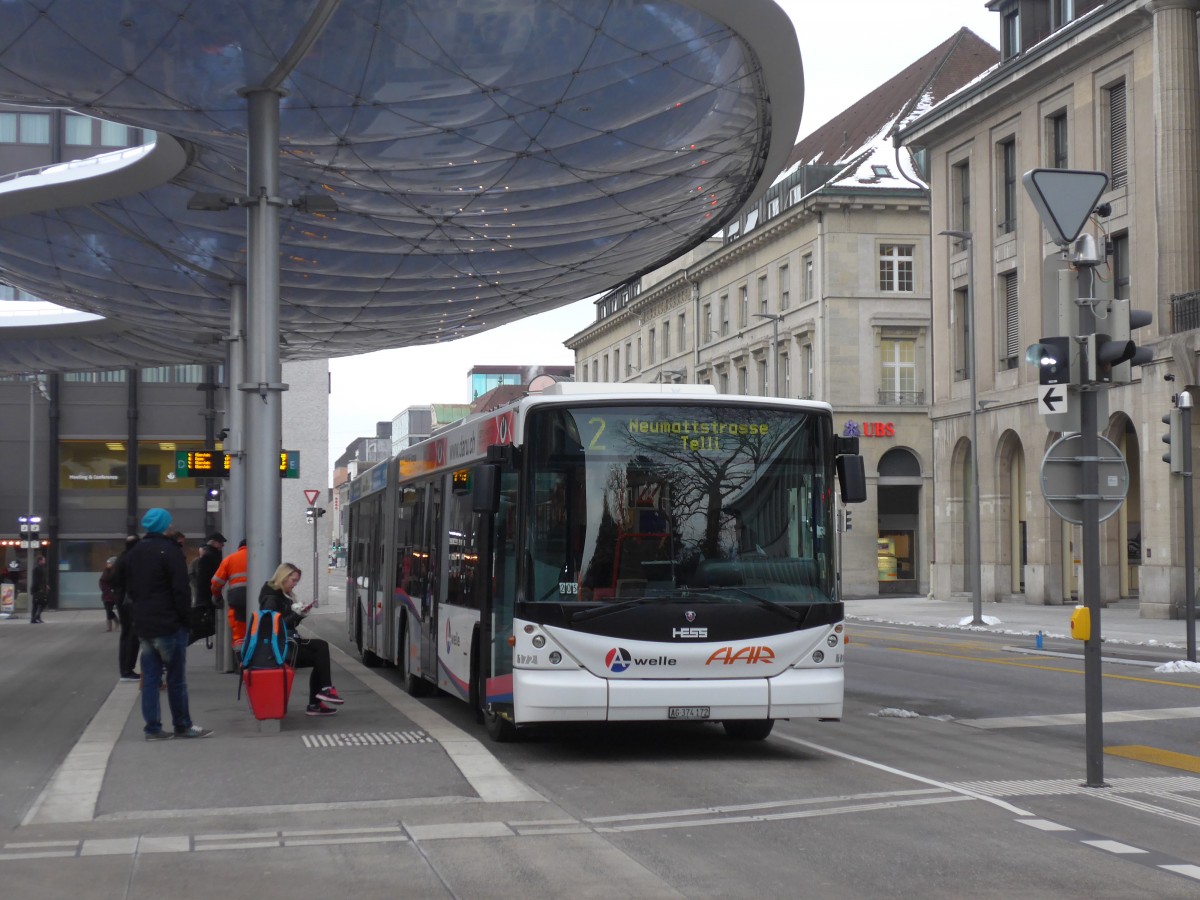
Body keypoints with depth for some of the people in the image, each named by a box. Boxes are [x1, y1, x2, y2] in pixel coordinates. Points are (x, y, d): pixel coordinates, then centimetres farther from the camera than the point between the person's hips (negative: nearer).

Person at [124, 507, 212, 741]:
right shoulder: (169, 551, -13)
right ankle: (183, 726, 7)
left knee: (149, 678, 7)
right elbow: (181, 590, -15)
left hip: (143, 625, 7)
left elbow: (130, 588, 20)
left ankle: (153, 728, 6)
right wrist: (186, 619, -7)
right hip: (168, 625, -7)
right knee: (176, 678, 1)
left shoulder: (134, 553, 13)